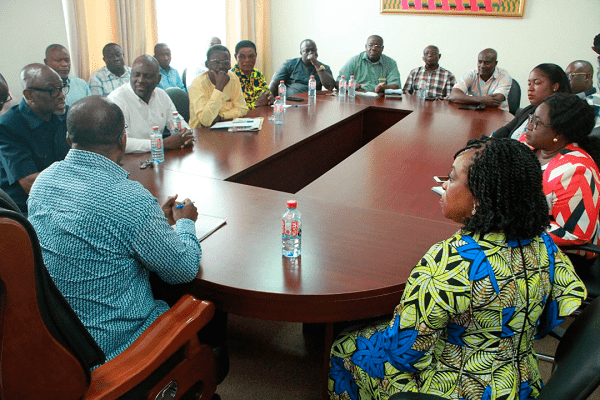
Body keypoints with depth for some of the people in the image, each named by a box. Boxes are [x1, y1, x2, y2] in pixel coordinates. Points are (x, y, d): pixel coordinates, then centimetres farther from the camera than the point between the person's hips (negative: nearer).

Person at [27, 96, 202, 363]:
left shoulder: (44, 179, -4)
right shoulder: (130, 199, -28)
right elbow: (185, 270, -15)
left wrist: (159, 220, 17)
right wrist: (184, 222, 5)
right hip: (111, 346, -7)